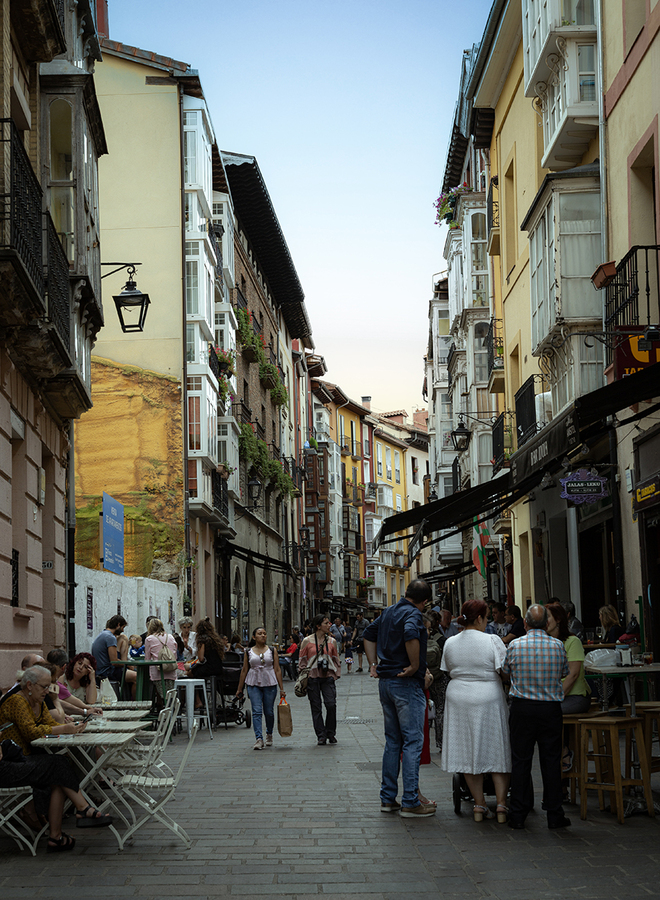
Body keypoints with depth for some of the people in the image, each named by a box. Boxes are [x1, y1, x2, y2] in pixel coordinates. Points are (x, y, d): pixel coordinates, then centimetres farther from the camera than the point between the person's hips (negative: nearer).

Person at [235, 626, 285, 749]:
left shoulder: (272, 650, 5)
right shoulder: (248, 652, 5)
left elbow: (277, 670, 4)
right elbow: (244, 670, 10)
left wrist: (281, 688, 0)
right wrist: (239, 689, 10)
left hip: (270, 684, 0)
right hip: (253, 684, 0)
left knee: (269, 711, 7)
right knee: (256, 711, -11)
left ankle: (269, 734, 31)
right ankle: (258, 739, -15)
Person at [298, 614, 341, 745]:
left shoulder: (332, 641, 9)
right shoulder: (307, 641, 1)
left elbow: (336, 659, 16)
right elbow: (302, 659, 7)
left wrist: (336, 674, 8)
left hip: (328, 676, 1)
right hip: (312, 677, -1)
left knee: (331, 704, -11)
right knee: (316, 707, 1)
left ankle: (331, 733, 7)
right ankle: (321, 736, 9)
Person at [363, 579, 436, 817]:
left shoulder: (388, 612, 12)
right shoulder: (413, 614, -14)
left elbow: (369, 634, 23)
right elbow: (411, 635, -34)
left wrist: (373, 664, 20)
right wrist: (415, 666, -23)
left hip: (385, 681, 8)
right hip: (407, 683, -8)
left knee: (392, 741, 15)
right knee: (412, 741, -4)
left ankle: (388, 798, 17)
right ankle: (410, 802, -4)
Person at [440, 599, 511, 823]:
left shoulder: (450, 643, 3)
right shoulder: (492, 641, -12)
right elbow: (505, 671, -14)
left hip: (458, 698, 4)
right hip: (488, 698, -4)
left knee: (468, 753, 9)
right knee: (497, 752, 6)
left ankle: (479, 805, 11)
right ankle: (501, 805, 2)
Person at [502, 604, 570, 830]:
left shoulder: (515, 646, -6)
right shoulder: (558, 646, -3)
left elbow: (505, 671, 10)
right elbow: (564, 673, 11)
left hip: (522, 708, 0)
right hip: (551, 709, 0)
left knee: (520, 761, 6)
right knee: (551, 760, 6)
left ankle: (517, 815, 8)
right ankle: (554, 815, 7)